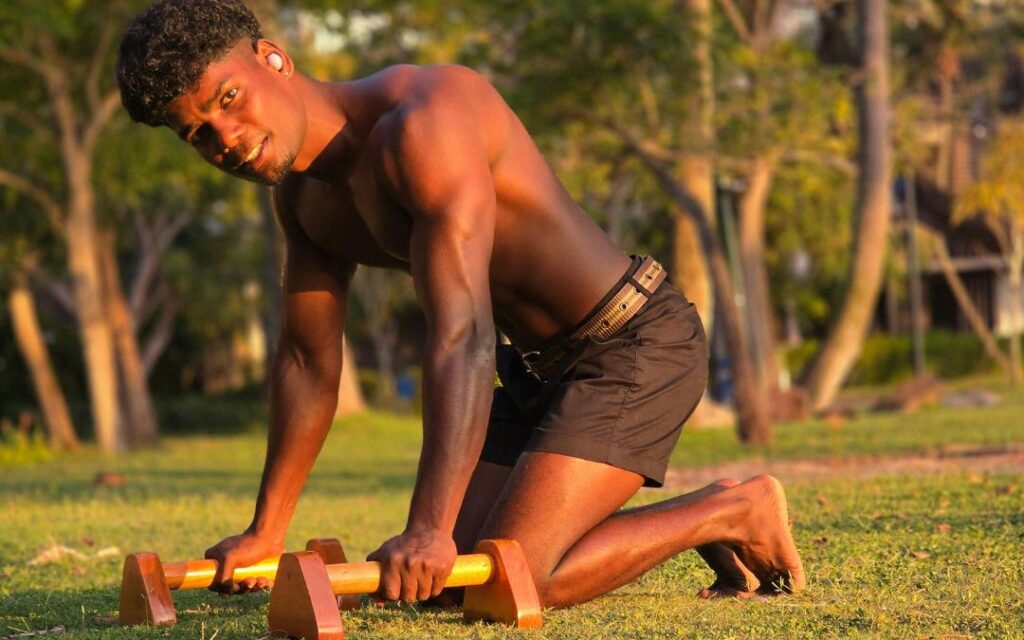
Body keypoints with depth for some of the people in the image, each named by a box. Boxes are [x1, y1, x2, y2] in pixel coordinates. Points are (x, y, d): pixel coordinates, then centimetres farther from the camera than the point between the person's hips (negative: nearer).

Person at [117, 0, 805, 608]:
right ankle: (695, 517, 19)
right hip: (543, 371, 10)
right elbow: (308, 363, 14)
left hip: (635, 343, -10)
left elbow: (463, 337, -35)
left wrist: (430, 528, -43)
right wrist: (265, 532, 14)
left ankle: (730, 513, 1)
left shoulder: (423, 120, -26)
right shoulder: (306, 198, 4)